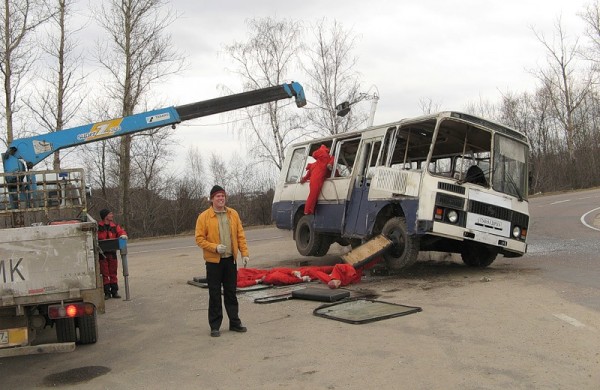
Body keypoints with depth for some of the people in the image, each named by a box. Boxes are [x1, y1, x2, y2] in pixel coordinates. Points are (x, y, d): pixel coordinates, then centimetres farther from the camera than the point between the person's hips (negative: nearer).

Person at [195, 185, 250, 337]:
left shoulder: (233, 214, 6)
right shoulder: (204, 216, -5)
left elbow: (240, 235, 8)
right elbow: (199, 238, -6)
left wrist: (244, 253, 1)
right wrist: (215, 247, -18)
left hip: (230, 259, 3)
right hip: (214, 260, -3)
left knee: (231, 292, 12)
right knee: (215, 294, 4)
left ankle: (234, 322, 23)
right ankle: (215, 326, 14)